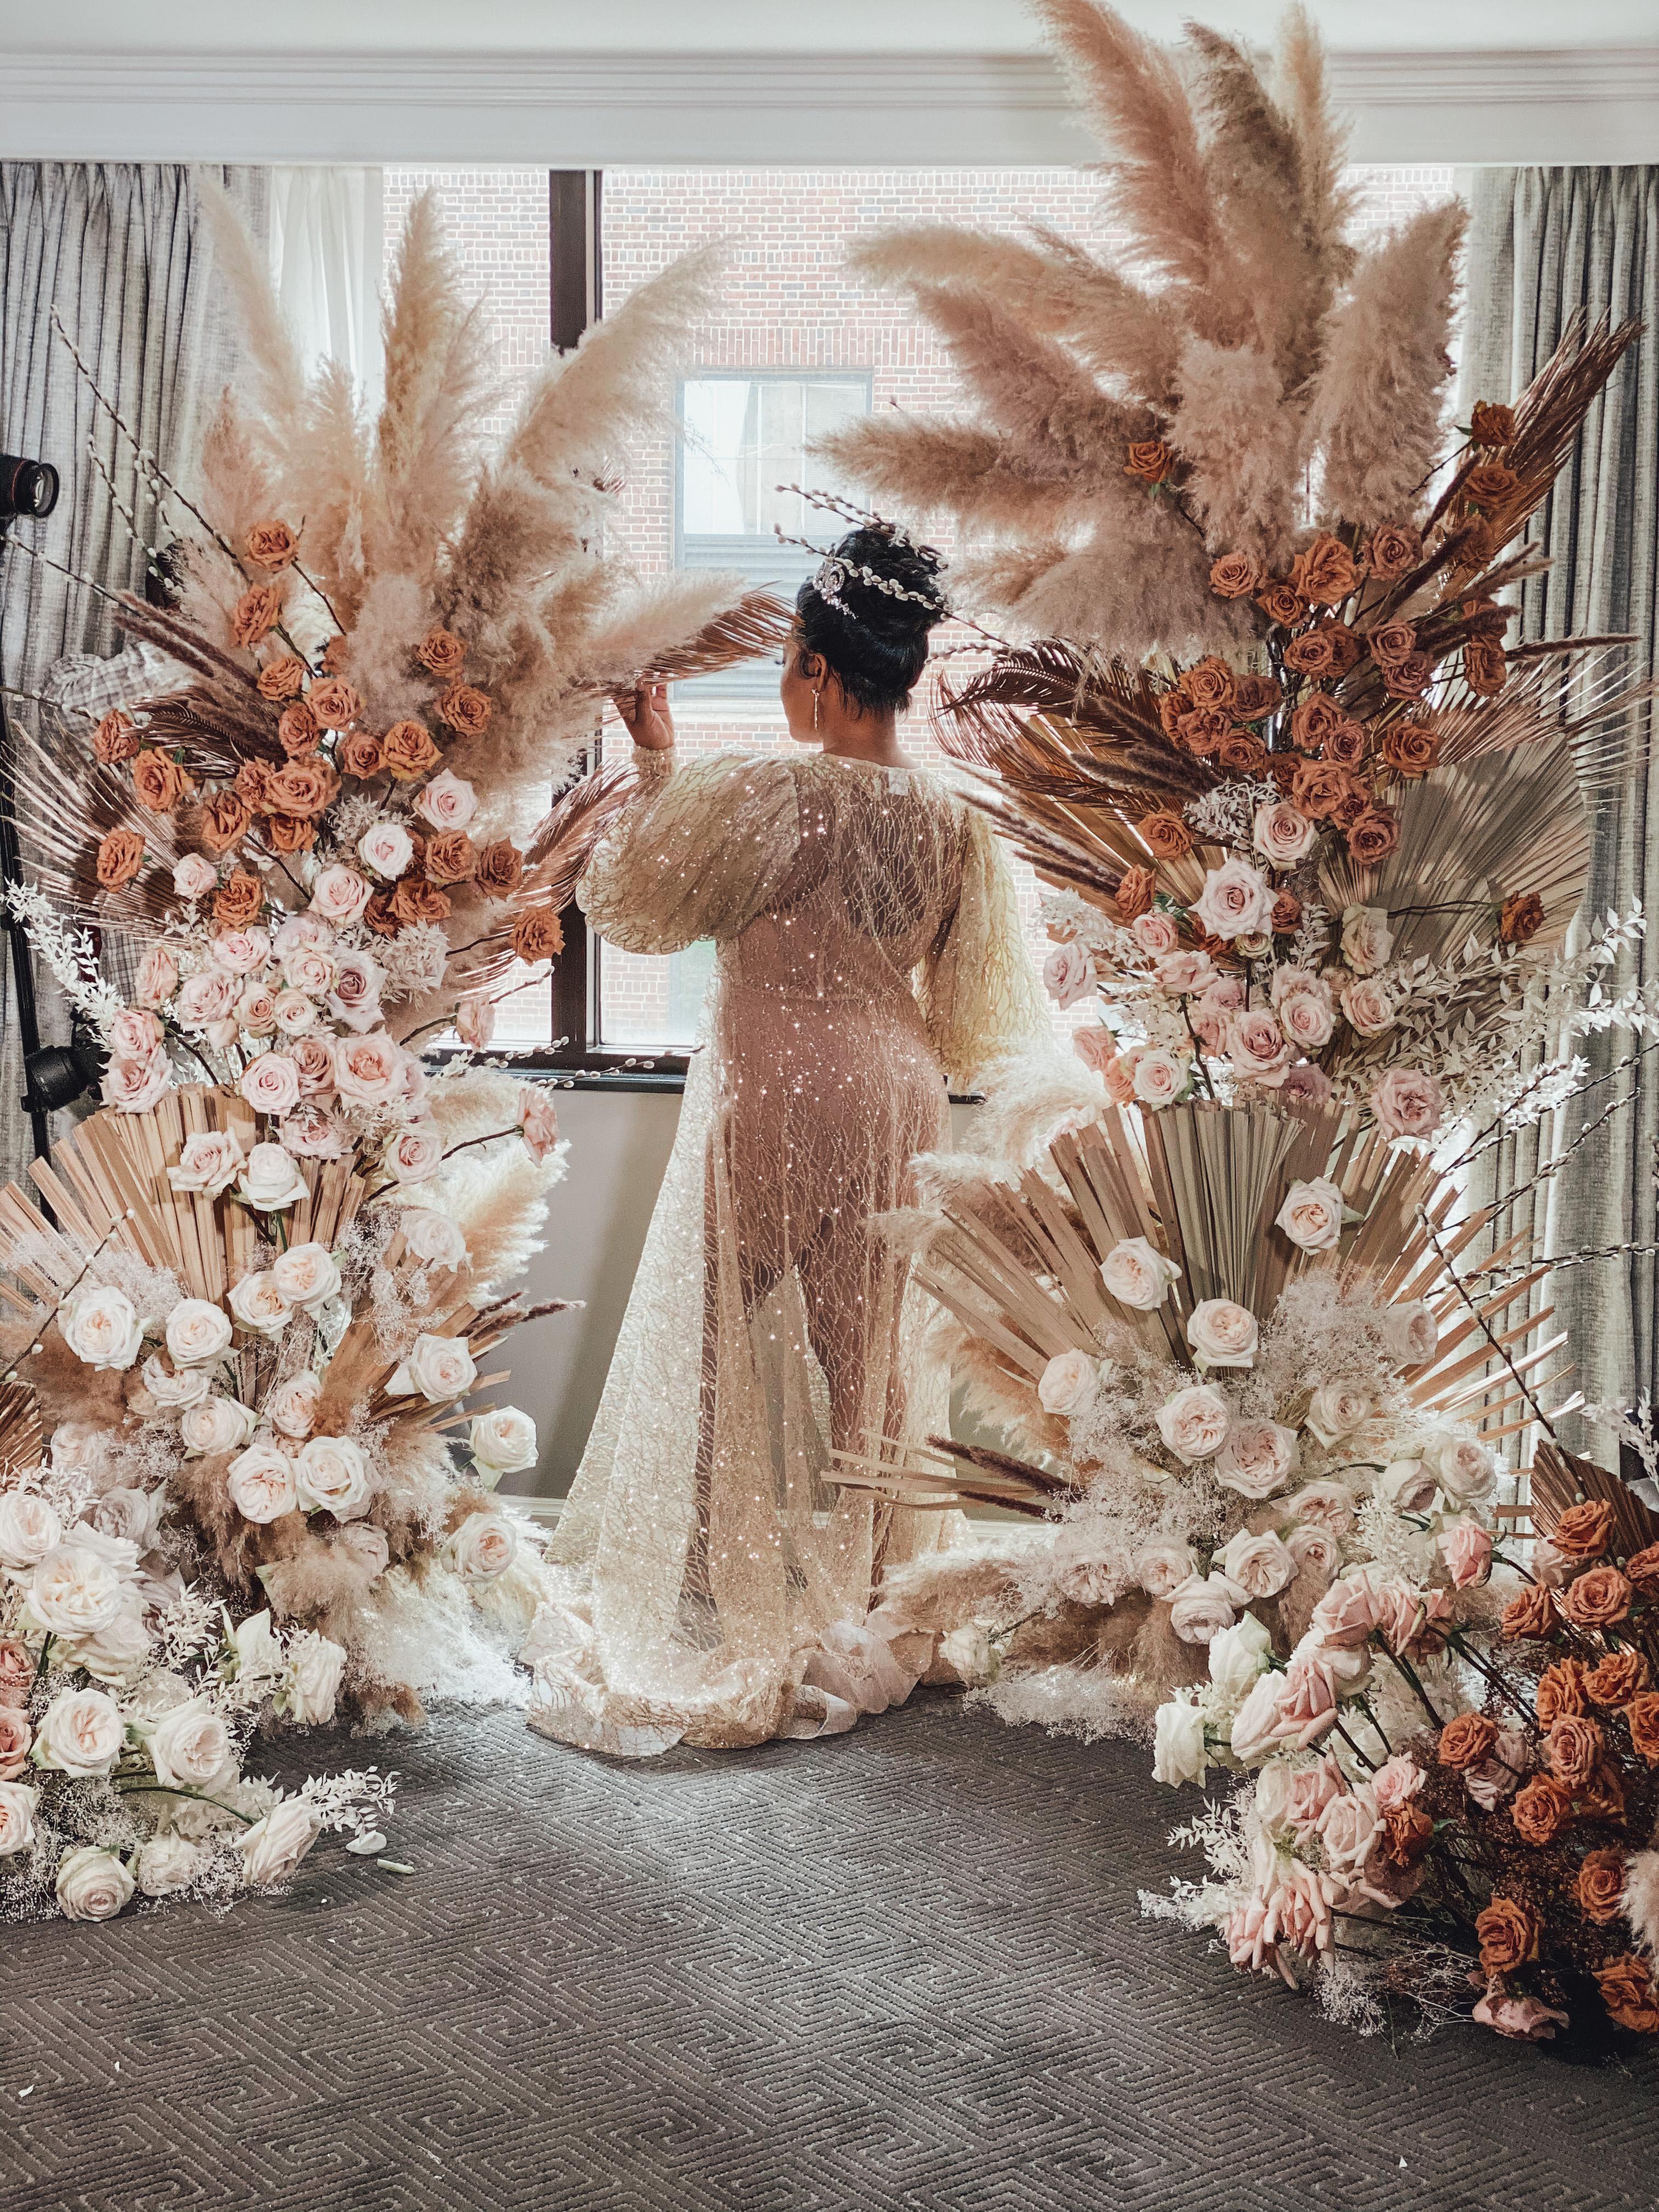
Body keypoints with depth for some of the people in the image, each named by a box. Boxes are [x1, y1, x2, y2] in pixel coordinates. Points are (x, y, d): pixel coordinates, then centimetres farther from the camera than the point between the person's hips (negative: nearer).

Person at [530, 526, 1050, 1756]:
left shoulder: (769, 796, -17)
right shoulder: (953, 823, 0)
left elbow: (631, 901, -5)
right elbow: (971, 1006, 8)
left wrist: (655, 764, 4)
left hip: (774, 1103, -6)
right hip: (896, 1105, 6)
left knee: (747, 1359, 5)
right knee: (872, 1357, 15)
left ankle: (743, 1622, 13)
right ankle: (861, 1609, 26)